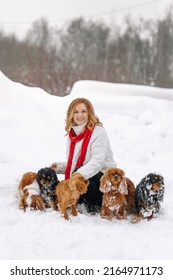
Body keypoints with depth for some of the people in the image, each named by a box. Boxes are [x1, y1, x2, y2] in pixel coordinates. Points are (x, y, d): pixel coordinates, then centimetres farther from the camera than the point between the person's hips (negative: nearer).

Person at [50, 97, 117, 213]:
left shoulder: (98, 132, -13)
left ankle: (96, 205, -11)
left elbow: (97, 162, -25)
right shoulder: (72, 133, 10)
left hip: (103, 176, -7)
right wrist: (59, 166, -2)